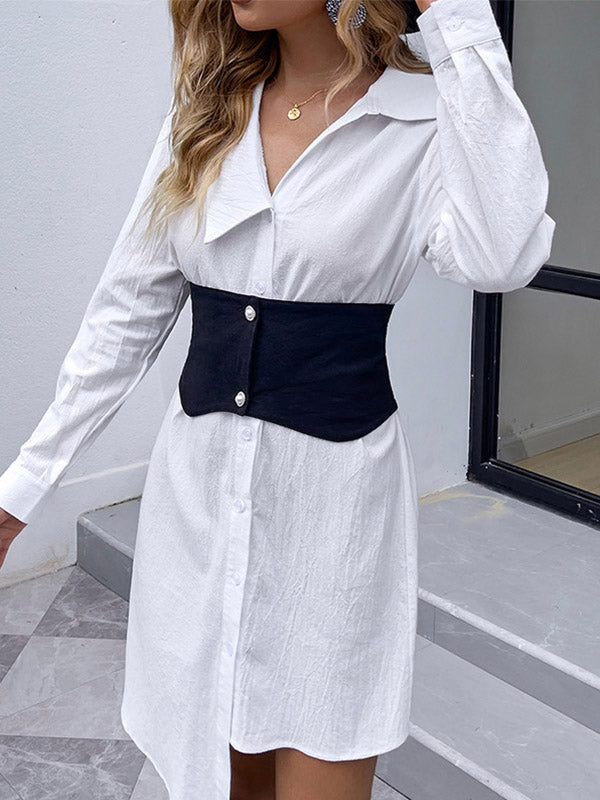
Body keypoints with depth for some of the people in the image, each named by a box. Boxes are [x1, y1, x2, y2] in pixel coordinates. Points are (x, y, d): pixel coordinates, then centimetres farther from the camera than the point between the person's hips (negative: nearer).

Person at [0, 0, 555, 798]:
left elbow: (500, 257, -30)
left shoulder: (429, 118, -8)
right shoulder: (203, 117, 5)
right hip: (198, 485, 4)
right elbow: (127, 312, 7)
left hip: (335, 489, -4)